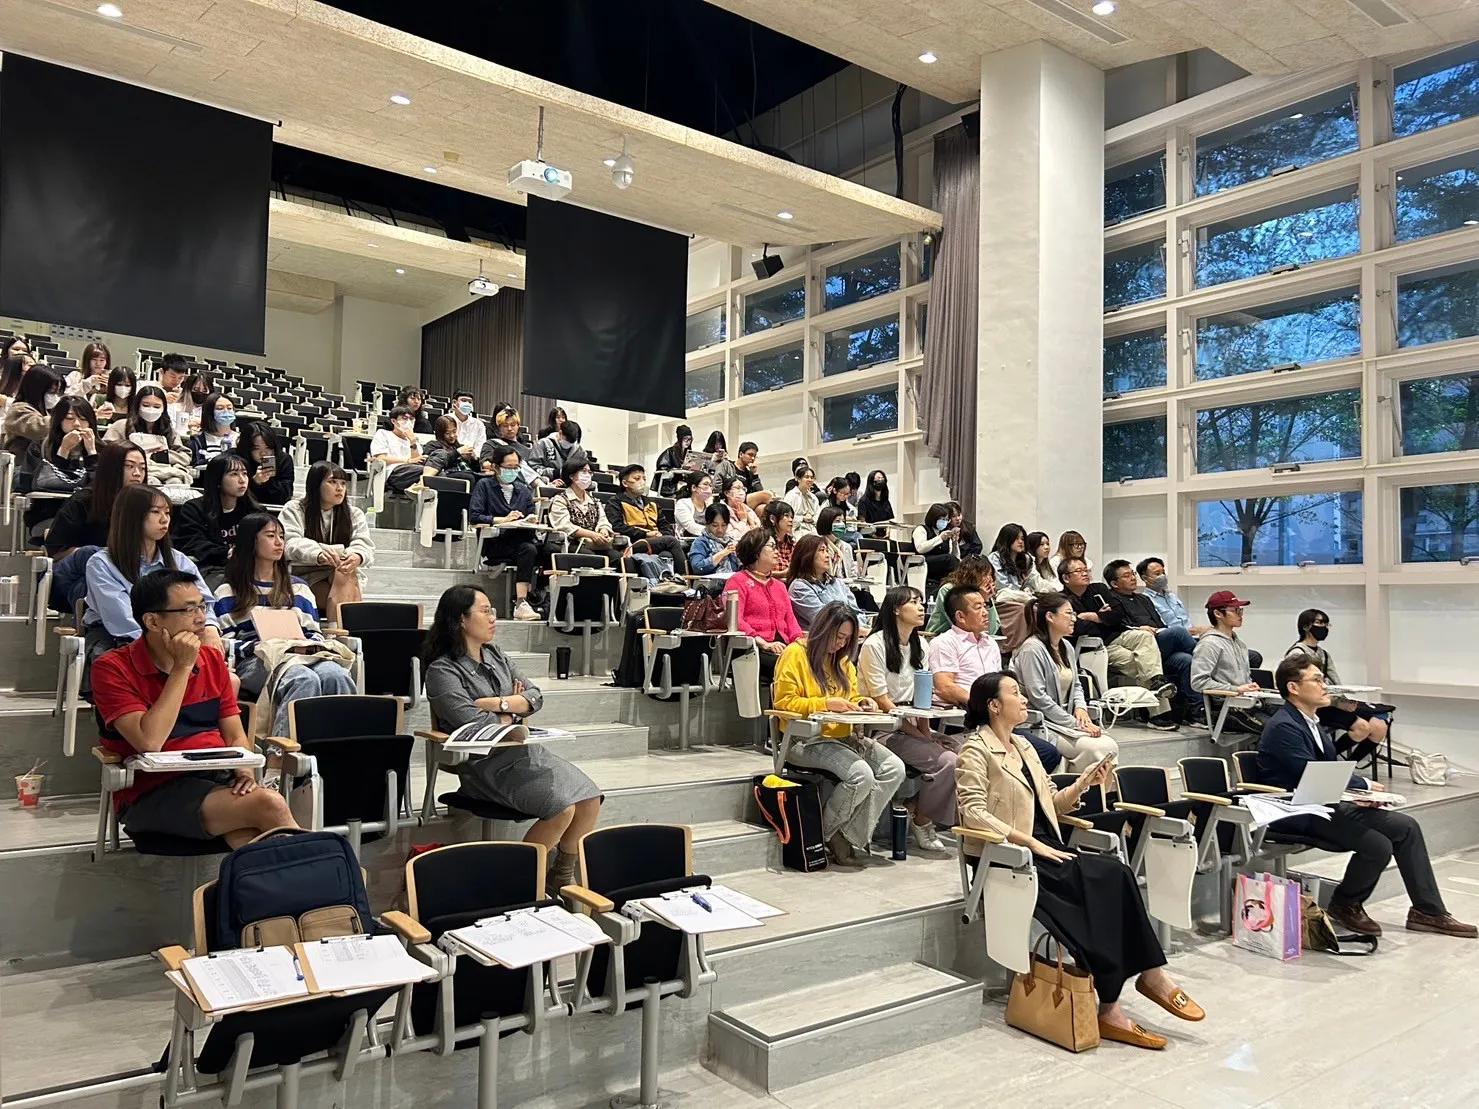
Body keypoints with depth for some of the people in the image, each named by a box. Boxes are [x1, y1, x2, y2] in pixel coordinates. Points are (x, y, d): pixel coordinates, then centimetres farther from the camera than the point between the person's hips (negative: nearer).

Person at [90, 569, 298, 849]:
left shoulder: (212, 658, 14)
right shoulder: (112, 668, -3)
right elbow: (149, 742, -17)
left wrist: (245, 772, -7)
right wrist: (183, 667, -13)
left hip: (219, 779, 5)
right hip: (153, 793, -4)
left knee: (245, 835, -32)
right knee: (270, 805, -29)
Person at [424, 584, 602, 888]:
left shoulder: (496, 654, 14)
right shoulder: (442, 671, -8)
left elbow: (535, 696, 7)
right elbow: (474, 724, -18)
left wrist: (499, 704, -11)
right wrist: (514, 711, -1)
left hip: (525, 748, 7)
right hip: (486, 763, -7)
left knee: (590, 799, -11)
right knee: (562, 809, -25)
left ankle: (562, 875, 8)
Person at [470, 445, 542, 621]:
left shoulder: (523, 490, 22)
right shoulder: (484, 485, 8)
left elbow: (530, 517, 16)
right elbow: (474, 516, -6)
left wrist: (531, 520, -8)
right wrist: (504, 519, -13)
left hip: (521, 539, 4)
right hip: (494, 543, -4)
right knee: (527, 549, -35)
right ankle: (521, 603, -38)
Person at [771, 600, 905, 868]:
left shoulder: (842, 660, 20)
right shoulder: (796, 654, -5)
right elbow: (784, 702, -11)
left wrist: (862, 703, 3)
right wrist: (826, 704, -17)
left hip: (842, 736, 8)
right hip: (805, 740, -8)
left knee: (894, 768, -14)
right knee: (862, 775, -29)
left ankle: (854, 836, -8)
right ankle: (823, 833, -6)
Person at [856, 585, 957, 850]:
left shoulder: (919, 644, 13)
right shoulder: (874, 645, -11)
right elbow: (882, 701, -15)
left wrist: (926, 732, -5)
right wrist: (919, 736, -17)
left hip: (910, 726, 8)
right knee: (946, 762, -22)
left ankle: (912, 808, -2)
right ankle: (921, 821, -1)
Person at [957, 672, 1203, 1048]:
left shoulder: (1022, 746, 19)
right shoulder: (976, 750, -5)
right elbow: (973, 812, -17)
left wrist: (1083, 783, 3)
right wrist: (1032, 843, -22)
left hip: (1046, 850, 7)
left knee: (1114, 874, -19)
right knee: (1102, 880, -24)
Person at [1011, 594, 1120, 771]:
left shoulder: (1067, 647, 14)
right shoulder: (1032, 649, -13)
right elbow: (1038, 698, -18)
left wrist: (1080, 707, 1)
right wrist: (1075, 724, -16)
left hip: (1065, 720, 8)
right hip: (1041, 723, -8)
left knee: (1110, 746, -14)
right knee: (1094, 749, -23)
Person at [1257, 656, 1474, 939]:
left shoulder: (1311, 720, 12)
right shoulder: (1283, 727, -19)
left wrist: (1360, 793, -6)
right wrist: (1364, 786, -8)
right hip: (1297, 815, -10)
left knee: (1406, 827, 3)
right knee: (1378, 846, -22)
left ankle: (1428, 912, 12)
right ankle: (1343, 905, 4)